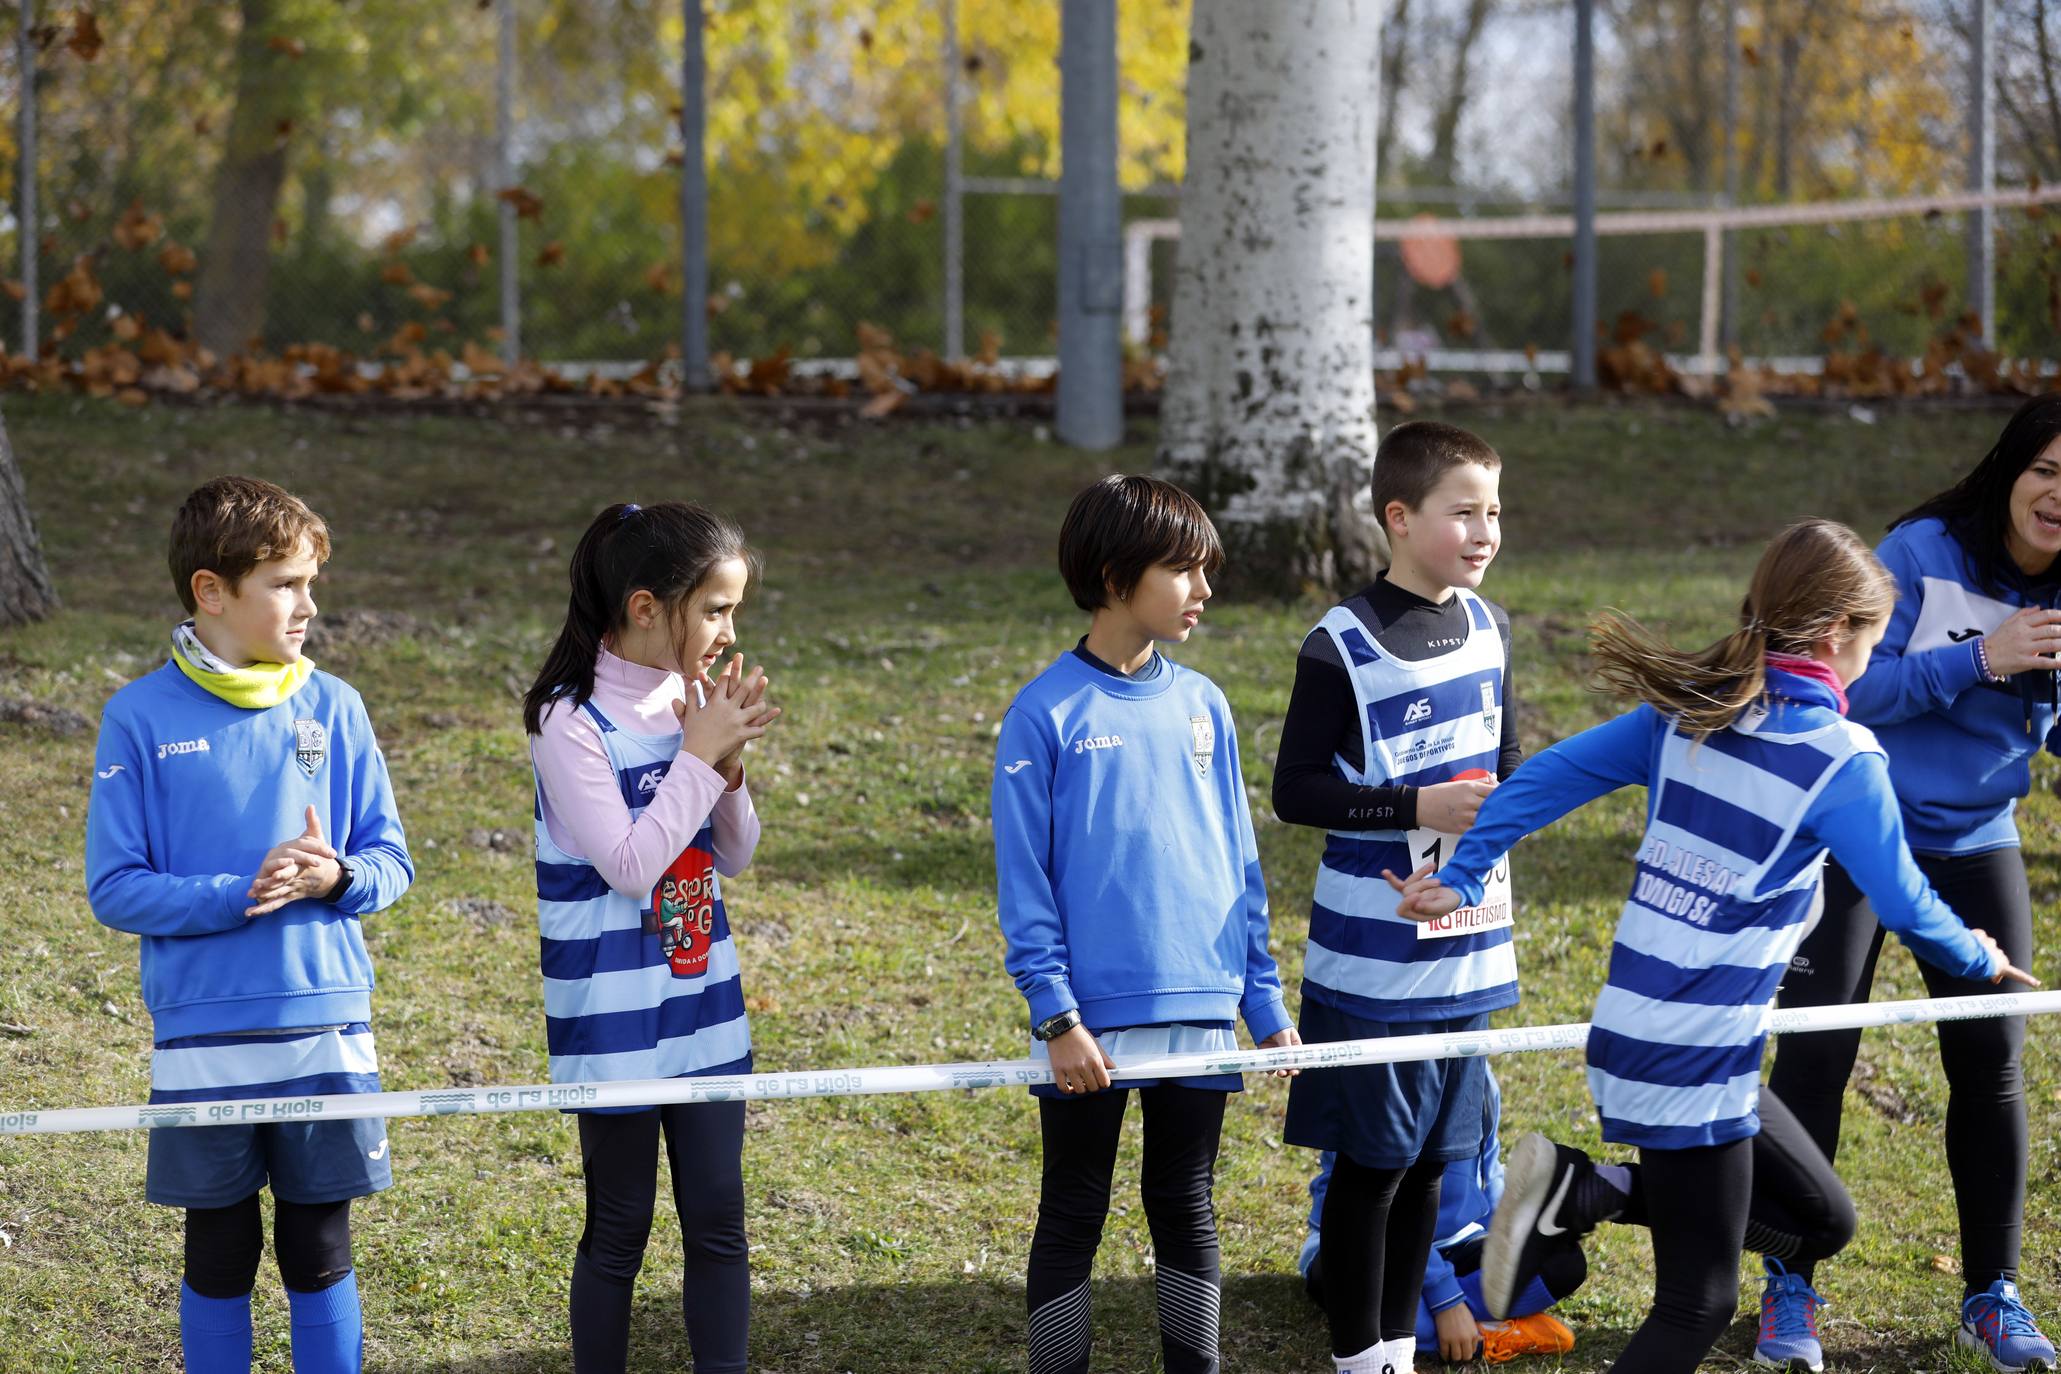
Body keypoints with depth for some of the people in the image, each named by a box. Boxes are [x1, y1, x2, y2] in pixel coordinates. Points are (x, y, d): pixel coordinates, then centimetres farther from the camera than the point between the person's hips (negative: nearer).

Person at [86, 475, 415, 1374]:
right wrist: (240, 895, -19)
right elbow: (114, 889, -7)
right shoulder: (143, 718, -6)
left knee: (320, 1251, 9)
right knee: (219, 1256, 10)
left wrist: (335, 877, -16)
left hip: (326, 1029, 2)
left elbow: (390, 861, 6)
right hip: (203, 1042, -2)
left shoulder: (332, 708, 2)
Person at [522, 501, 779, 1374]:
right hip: (615, 1022, -6)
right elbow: (629, 866, -20)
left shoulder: (695, 698, 2)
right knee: (619, 1227, 5)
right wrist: (698, 756, -17)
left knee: (717, 1219, 8)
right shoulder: (574, 722, -16)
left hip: (704, 1007, 6)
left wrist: (729, 767, -9)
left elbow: (733, 857, 8)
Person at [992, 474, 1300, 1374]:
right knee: (1073, 1215, 7)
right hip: (1090, 1021, -4)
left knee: (1186, 1209, 13)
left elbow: (1238, 863, 11)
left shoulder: (1202, 707, 7)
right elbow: (1023, 883, -8)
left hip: (1200, 1011, 4)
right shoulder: (1046, 715, -7)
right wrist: (1055, 1017, -14)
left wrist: (1266, 1002, 8)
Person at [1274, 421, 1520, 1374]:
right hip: (1374, 961, -6)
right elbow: (1295, 792, -13)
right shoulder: (1342, 648, -14)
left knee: (1430, 1158, 13)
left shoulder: (1487, 627, 6)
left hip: (1466, 949, 6)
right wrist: (1418, 806, -21)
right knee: (1372, 1161, 1)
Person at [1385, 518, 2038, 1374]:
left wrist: (1460, 879, 7)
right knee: (1697, 1303, 2)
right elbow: (1904, 906, -4)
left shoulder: (1687, 711, 6)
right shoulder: (1840, 758, -12)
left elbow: (1546, 779, 3)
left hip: (1631, 1033, 8)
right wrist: (1979, 960, 15)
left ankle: (1579, 1189, 8)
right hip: (1697, 1061, -8)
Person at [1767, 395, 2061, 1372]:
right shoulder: (1925, 553, -14)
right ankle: (1789, 1286, 9)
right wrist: (1979, 660, -26)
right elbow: (1852, 687, -17)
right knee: (1816, 1053, -3)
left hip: (1976, 849, 3)